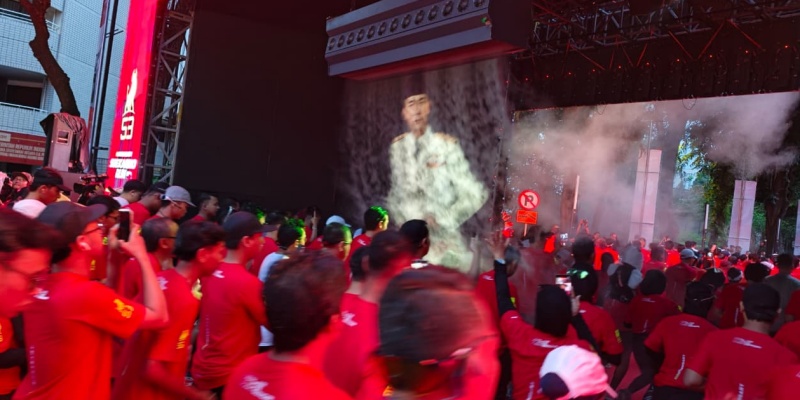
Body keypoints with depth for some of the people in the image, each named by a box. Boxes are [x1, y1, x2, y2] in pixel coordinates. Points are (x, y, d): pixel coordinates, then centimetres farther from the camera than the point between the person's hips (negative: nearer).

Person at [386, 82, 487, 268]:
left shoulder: (447, 145, -13)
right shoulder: (397, 146, 2)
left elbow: (475, 194, -9)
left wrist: (441, 220, -13)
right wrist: (400, 220, 1)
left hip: (444, 239, -3)